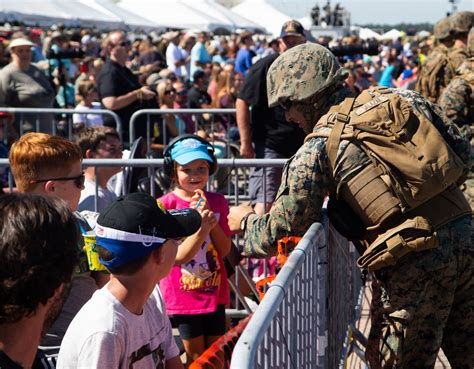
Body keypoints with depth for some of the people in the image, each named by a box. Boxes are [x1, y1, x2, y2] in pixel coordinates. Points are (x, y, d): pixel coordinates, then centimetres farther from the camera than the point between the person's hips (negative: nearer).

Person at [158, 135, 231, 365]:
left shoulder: (217, 202, 0)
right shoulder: (165, 206, -13)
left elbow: (224, 250, -3)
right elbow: (177, 257, -17)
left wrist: (212, 221, -19)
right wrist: (201, 229, -30)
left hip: (214, 292, 4)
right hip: (183, 294, -3)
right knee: (196, 356, 8)